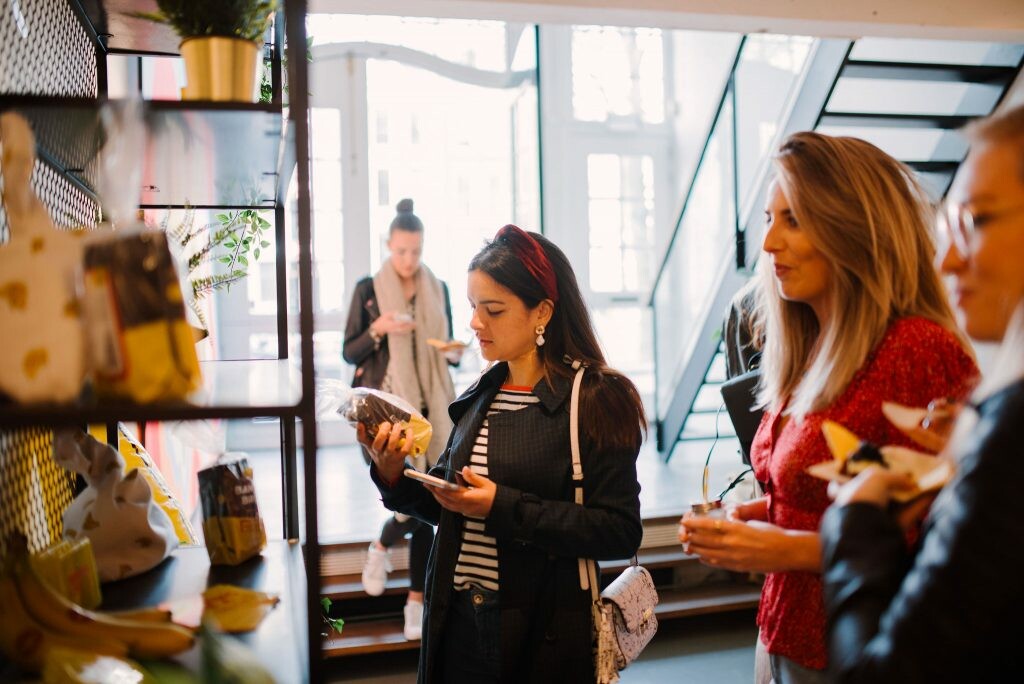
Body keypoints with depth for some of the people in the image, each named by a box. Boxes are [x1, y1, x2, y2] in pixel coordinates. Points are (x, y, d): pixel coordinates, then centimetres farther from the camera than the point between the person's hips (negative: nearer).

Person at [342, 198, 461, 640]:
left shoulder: (438, 289, 8)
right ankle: (381, 549, 21)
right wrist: (377, 330, -20)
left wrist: (455, 353, -8)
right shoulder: (368, 289, -2)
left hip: (428, 407, 4)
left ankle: (416, 602, 16)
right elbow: (349, 353, -1)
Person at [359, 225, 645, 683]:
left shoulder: (595, 401, -12)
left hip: (541, 638, -5)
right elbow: (450, 508, 11)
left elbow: (620, 533, -18)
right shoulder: (479, 398, 6)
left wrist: (504, 507, -22)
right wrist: (395, 476, -7)